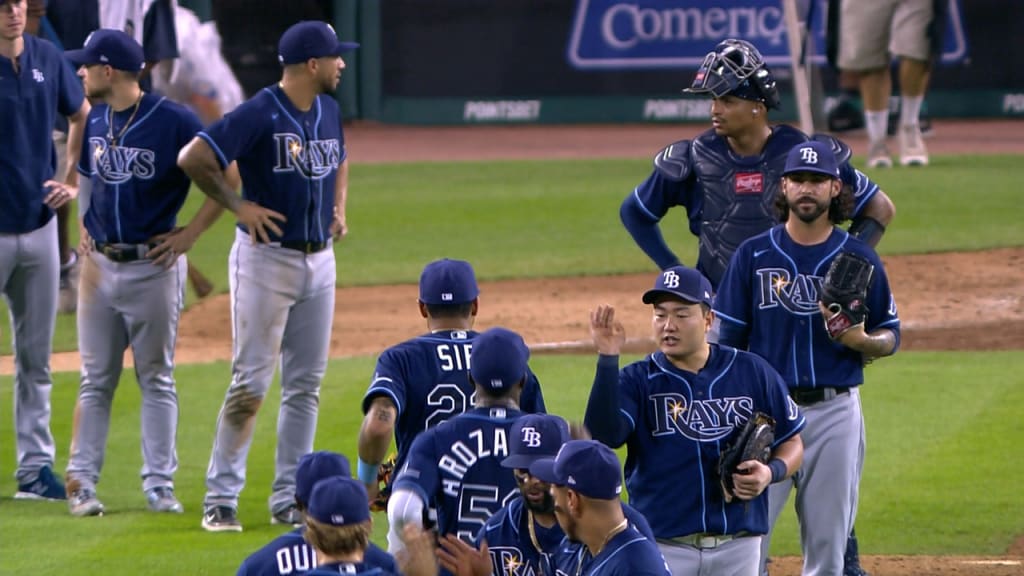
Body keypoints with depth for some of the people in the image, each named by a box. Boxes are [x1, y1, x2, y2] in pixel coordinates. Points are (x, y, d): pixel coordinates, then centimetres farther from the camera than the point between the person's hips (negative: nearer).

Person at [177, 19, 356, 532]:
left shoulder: (328, 111, 8)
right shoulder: (259, 114, -16)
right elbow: (192, 159, -21)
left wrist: (339, 207, 12)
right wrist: (239, 206, -17)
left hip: (319, 258, 7)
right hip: (266, 258, -7)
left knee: (306, 384, 8)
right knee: (251, 382, -7)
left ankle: (288, 500, 14)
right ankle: (220, 498, -1)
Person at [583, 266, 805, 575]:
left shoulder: (753, 373, 2)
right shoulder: (637, 381, -2)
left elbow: (792, 442, 11)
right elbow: (602, 436, -21)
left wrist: (771, 472, -11)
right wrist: (607, 359, -26)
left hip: (738, 546, 2)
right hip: (662, 547, -2)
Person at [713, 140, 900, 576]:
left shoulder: (858, 259, 4)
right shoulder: (754, 255, 3)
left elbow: (890, 337, 9)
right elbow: (727, 341, 3)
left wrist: (861, 341, -14)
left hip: (835, 411, 0)